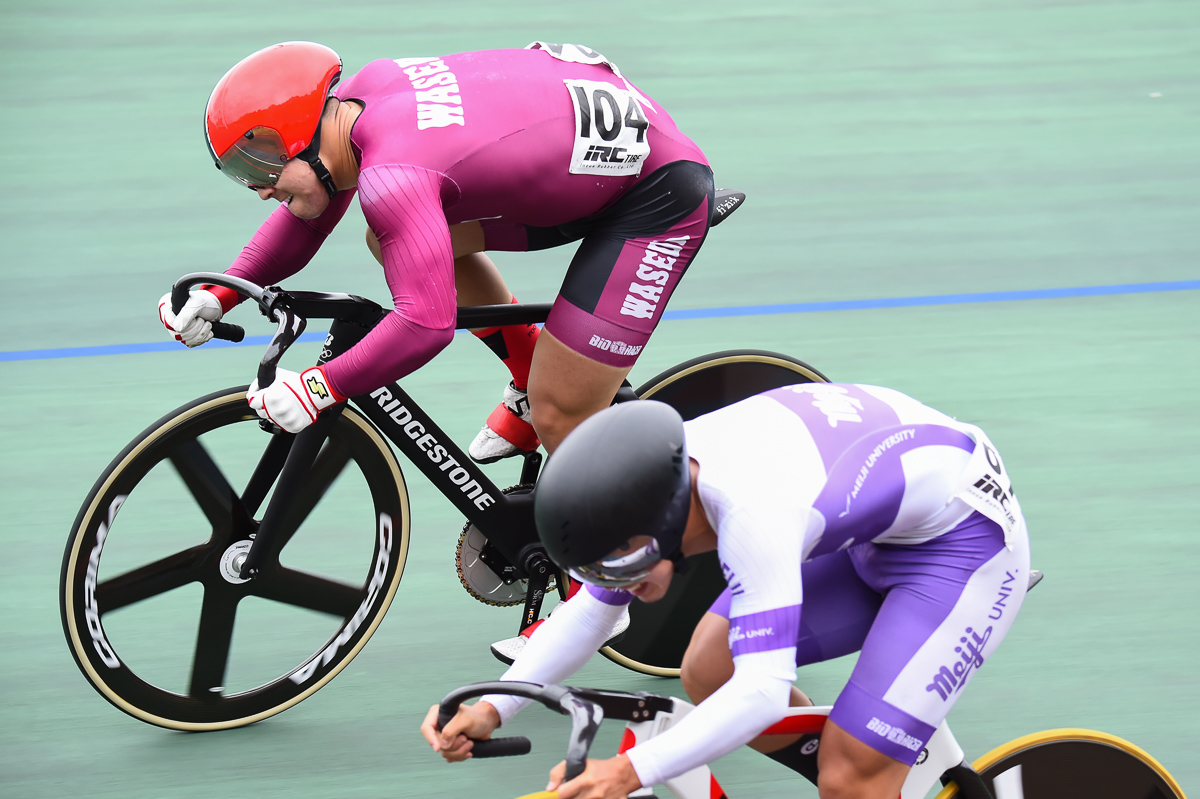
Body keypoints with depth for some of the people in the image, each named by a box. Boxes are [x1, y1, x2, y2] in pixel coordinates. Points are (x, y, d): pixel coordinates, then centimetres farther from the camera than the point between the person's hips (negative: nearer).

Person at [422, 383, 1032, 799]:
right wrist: (493, 710, -9)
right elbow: (587, 613, 3)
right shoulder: (653, 482, -11)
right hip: (875, 532, 9)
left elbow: (763, 692, -39)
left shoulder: (750, 508, -36)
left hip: (966, 539, -9)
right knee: (708, 670, 0)